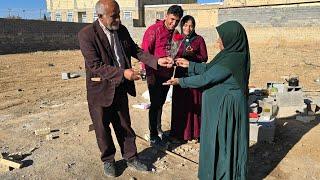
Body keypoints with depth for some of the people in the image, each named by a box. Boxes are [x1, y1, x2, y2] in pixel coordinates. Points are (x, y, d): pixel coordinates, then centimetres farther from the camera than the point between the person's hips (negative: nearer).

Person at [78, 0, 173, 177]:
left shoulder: (121, 30, -1)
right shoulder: (86, 34, -19)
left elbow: (135, 50, 6)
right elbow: (95, 66, -24)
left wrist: (157, 61, -7)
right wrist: (123, 73, -30)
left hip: (120, 88, 5)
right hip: (100, 90, -5)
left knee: (125, 126, 18)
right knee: (103, 129, 13)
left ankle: (131, 157, 35)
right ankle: (108, 160, 35)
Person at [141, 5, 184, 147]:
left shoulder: (174, 32, 7)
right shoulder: (154, 30, -12)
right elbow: (145, 52, -15)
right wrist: (150, 74, -17)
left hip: (167, 75, 6)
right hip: (155, 75, -6)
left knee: (160, 103, 17)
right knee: (155, 104, 1)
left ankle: (158, 130, 33)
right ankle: (153, 137, 12)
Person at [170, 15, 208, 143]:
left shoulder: (199, 39, -1)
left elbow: (204, 58, -3)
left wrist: (192, 55, -19)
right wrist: (183, 55, -14)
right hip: (180, 74, 3)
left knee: (193, 103, 2)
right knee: (180, 103, 6)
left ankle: (193, 132, 16)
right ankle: (180, 132, 19)